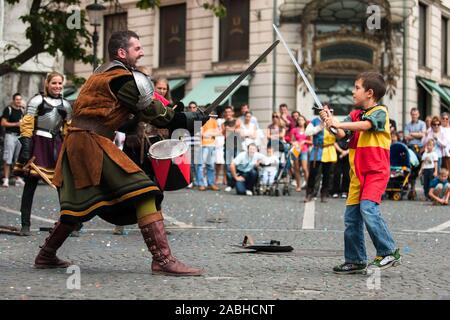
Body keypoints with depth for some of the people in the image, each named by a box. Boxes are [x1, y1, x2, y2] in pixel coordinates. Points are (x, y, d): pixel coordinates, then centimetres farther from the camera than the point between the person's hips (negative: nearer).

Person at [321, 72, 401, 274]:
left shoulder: (380, 112, -6)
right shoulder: (354, 114, 14)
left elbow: (365, 125, -25)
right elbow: (341, 134, 2)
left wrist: (338, 124, -32)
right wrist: (330, 122, -15)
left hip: (376, 171, -7)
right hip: (357, 172, 7)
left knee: (368, 208, -23)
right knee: (351, 216, 5)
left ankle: (389, 252, -13)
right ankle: (355, 261, 14)